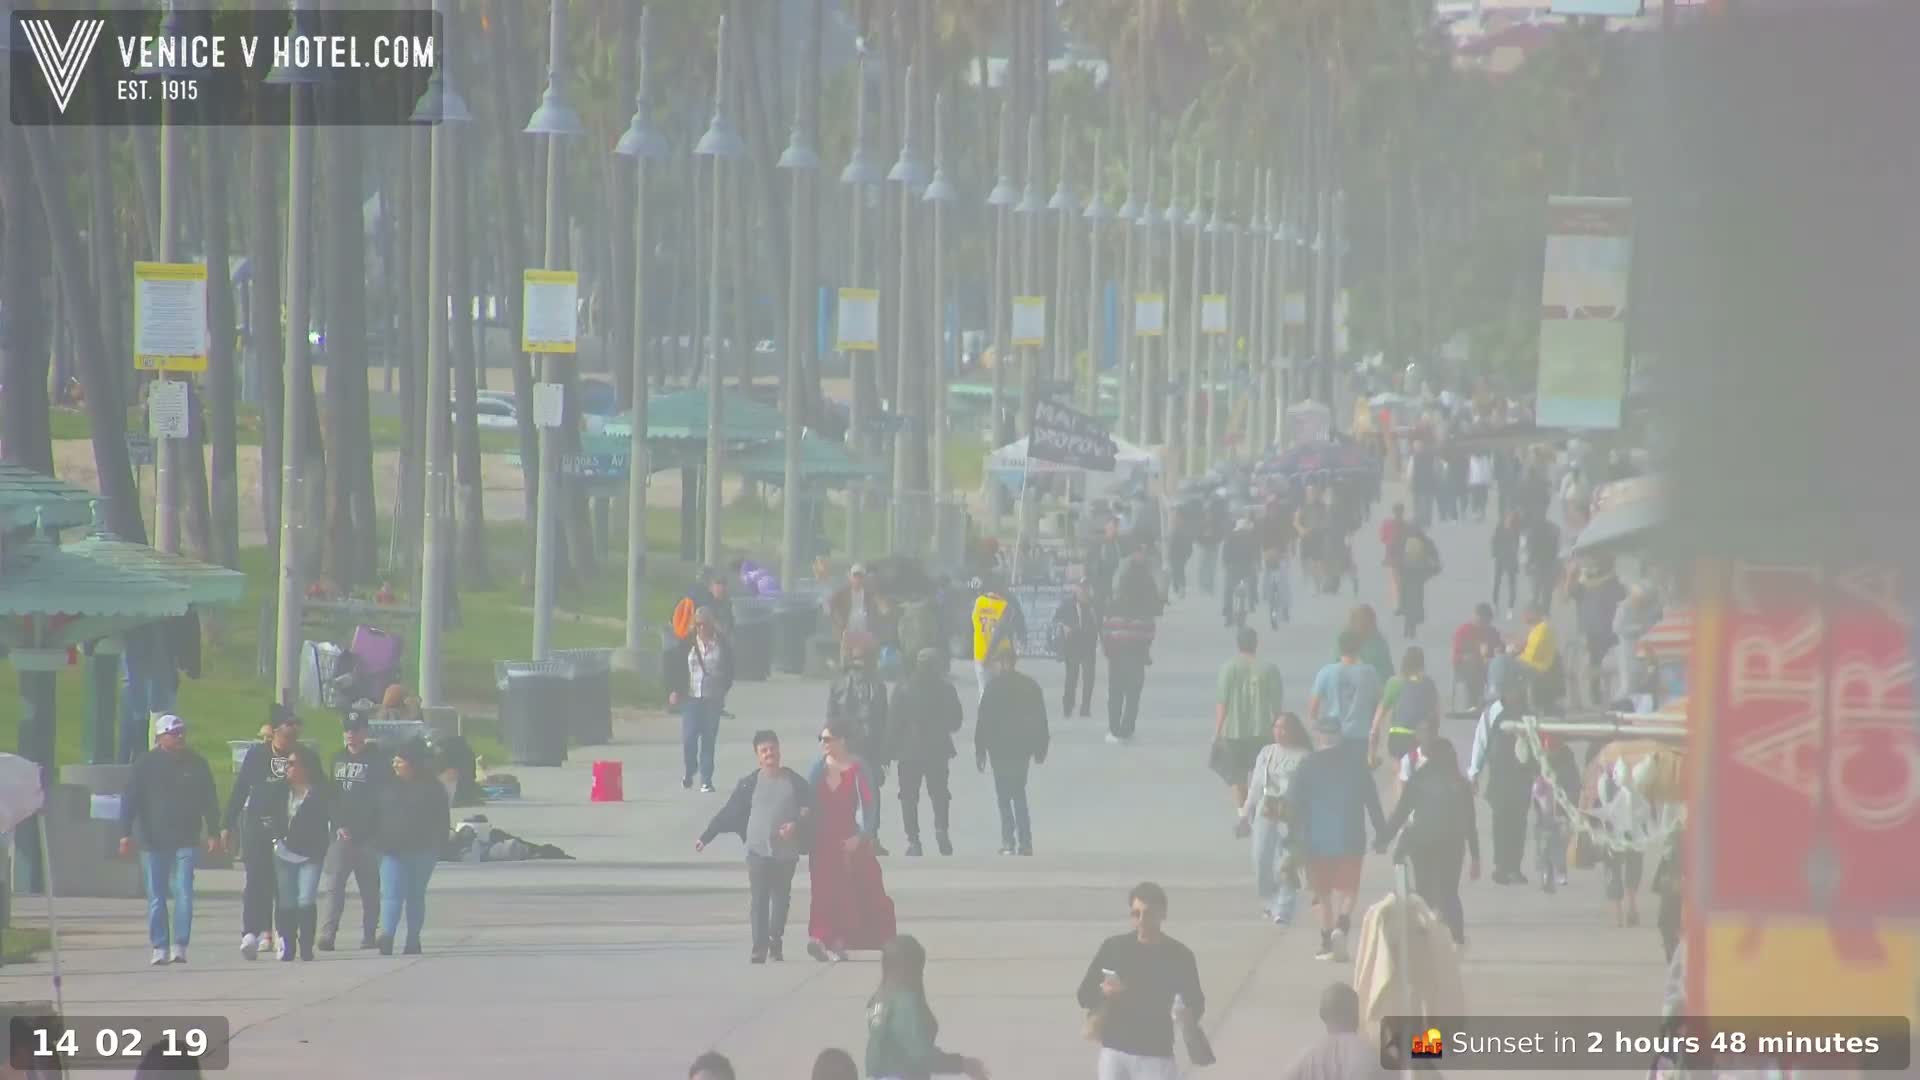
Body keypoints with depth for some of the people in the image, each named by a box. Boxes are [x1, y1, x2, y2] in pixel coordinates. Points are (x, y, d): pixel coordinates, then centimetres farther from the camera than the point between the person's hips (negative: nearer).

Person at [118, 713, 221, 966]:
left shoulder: (196, 763, 6)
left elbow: (209, 801, 12)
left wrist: (213, 833, 8)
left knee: (183, 893, -8)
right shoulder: (145, 764, -1)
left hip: (186, 841, 1)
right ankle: (160, 948, 8)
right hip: (153, 841, -1)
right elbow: (130, 800, -3)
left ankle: (179, 946, -7)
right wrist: (126, 834, -10)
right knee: (156, 897, 3)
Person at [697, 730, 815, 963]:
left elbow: (809, 808, 7)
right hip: (758, 850, -1)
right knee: (759, 899, -5)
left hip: (786, 851, 1)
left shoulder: (794, 782, 4)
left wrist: (797, 825, -13)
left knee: (781, 898, 6)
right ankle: (760, 947, -6)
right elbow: (727, 814, 3)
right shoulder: (749, 784, 1)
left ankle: (776, 944, 16)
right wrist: (706, 837, -1)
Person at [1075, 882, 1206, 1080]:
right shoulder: (1113, 948, 3)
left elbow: (1196, 1004, 6)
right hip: (1114, 1051, 2)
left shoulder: (1179, 956, -1)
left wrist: (1187, 1015, -19)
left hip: (1156, 1056, -2)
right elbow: (1085, 995, 8)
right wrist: (1105, 993, -16)